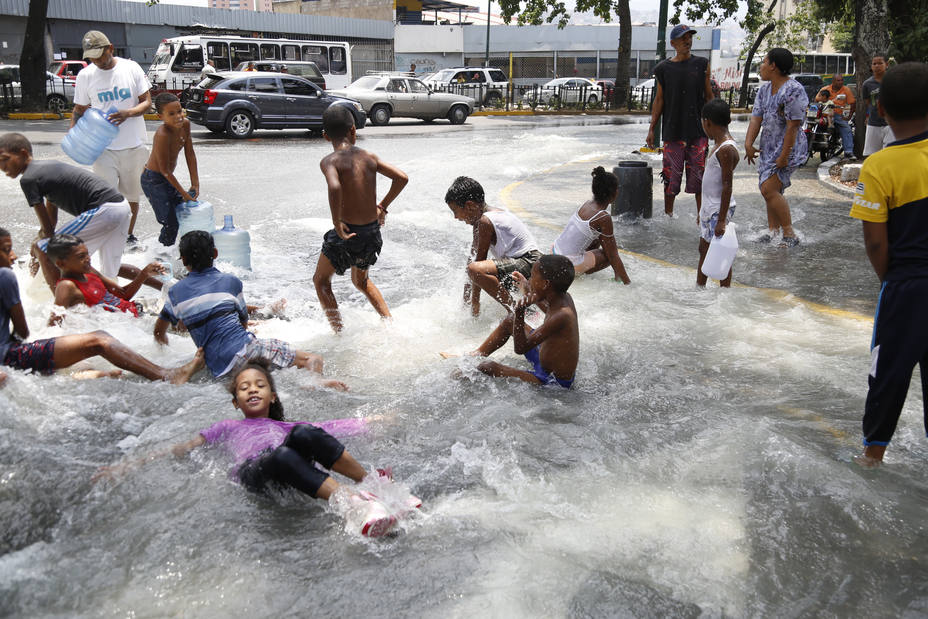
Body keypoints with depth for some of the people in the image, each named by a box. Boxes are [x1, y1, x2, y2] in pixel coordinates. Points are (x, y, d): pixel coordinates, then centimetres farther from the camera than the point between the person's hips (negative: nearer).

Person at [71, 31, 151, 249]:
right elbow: (80, 109, 8)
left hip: (133, 145, 1)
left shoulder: (131, 68, -2)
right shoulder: (85, 75, 0)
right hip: (103, 147, -1)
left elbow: (147, 102, -1)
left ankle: (129, 234, 29)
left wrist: (128, 113, -21)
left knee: (132, 194, 12)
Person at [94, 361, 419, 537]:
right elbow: (183, 448, 28)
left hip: (292, 474, 2)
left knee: (303, 435, -32)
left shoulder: (289, 426, 37)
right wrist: (131, 465, 19)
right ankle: (356, 503, -51)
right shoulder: (228, 428, 37)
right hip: (251, 473, -1)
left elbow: (338, 426, 30)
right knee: (283, 456, -37)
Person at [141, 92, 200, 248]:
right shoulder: (162, 135, -31)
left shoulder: (185, 124, -9)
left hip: (167, 178, 8)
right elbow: (165, 170, -25)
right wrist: (183, 193, -17)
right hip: (153, 180, -8)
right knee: (171, 222, -9)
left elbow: (190, 154, -1)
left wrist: (195, 183, -2)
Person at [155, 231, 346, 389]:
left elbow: (159, 331, 31)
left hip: (217, 368, 3)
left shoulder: (176, 291, 18)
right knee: (313, 360, -8)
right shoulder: (230, 281, 13)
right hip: (243, 349, -3)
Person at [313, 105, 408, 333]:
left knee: (321, 280, 21)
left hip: (347, 233, -5)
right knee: (361, 281, 31)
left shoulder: (329, 161, -12)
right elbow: (402, 178, 0)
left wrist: (337, 222, -22)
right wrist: (383, 206, 11)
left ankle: (339, 334, 14)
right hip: (373, 231, 5)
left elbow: (334, 187, -32)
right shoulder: (369, 157, 3)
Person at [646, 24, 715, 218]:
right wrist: (652, 129, 3)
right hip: (672, 130, 0)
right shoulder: (664, 69, 4)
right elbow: (659, 100, 8)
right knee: (671, 174, 2)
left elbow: (709, 96, 10)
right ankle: (668, 213, 16)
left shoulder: (702, 64, 7)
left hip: (698, 129, 1)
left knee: (700, 173, -1)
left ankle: (701, 215, 8)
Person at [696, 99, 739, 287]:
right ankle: (699, 287, 33)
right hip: (709, 207, 10)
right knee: (703, 250, 19)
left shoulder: (726, 150, -20)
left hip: (719, 209, -10)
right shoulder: (720, 145, 10)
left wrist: (721, 220, -23)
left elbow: (727, 187, -22)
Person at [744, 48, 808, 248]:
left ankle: (790, 234, -8)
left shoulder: (793, 91, -17)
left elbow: (793, 126, -20)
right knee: (771, 189, 13)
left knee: (769, 189, -16)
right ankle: (773, 229, 26)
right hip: (769, 147, 9)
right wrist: (748, 144, -9)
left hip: (788, 148, -9)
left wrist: (784, 156, -22)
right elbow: (756, 119, 5)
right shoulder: (764, 89, 10)